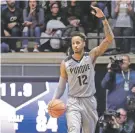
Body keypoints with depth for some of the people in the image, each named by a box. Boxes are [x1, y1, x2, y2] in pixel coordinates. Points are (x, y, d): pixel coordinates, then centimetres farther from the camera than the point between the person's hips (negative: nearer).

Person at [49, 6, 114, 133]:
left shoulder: (91, 56, -3)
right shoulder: (65, 63, -1)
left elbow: (109, 39, -14)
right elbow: (61, 85, 7)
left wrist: (103, 18, -24)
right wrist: (54, 101, -10)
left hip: (89, 101, 1)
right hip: (73, 102, -1)